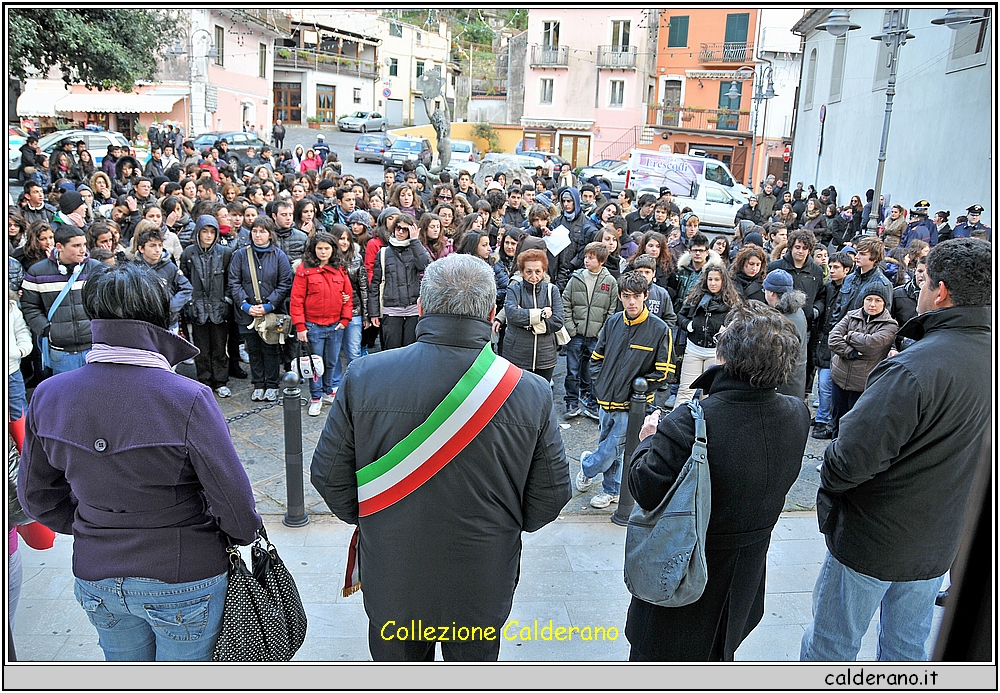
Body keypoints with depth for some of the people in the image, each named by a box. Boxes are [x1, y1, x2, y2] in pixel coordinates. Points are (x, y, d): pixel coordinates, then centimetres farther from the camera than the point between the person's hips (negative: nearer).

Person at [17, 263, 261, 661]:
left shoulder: (48, 396, -10)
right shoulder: (188, 400, -26)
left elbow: (35, 494, 3)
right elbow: (234, 500, -20)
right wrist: (245, 534, 1)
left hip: (96, 579, 5)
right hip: (182, 581, -4)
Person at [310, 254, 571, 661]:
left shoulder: (364, 377, -17)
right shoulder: (531, 392, -18)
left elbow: (329, 475, -8)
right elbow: (551, 495, -8)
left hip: (391, 582, 0)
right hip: (483, 585, 0)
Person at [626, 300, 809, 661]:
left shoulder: (688, 424, -36)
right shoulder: (797, 415, -16)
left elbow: (646, 492, -29)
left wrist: (647, 441, -9)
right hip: (746, 573, 6)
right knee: (718, 651, 32)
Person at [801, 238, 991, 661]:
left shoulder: (912, 369, -30)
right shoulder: (988, 359, -5)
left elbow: (852, 458, -29)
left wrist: (828, 488, -9)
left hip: (873, 539, -7)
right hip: (939, 543, 7)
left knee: (831, 644, 13)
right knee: (907, 644, 25)